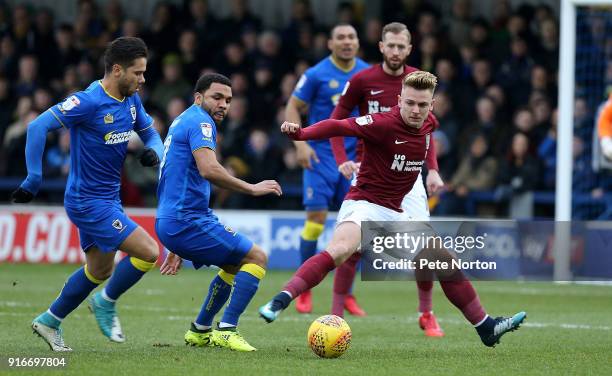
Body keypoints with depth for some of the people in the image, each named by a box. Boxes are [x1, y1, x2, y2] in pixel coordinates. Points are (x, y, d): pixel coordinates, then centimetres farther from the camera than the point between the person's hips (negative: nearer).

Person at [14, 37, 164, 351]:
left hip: (108, 200, 9)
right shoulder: (89, 102, -22)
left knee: (99, 271, 20)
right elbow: (38, 126, -26)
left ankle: (49, 321, 34)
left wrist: (154, 151, -9)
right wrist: (33, 180, -26)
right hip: (89, 202, -9)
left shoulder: (131, 100, 3)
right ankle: (106, 302, 8)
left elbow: (150, 133, 16)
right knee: (148, 252, -14)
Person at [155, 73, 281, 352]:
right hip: (186, 221, -10)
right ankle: (226, 331, -14)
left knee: (237, 264, 24)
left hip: (169, 223, 10)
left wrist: (176, 248, 31)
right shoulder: (200, 121, -8)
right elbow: (209, 170, -27)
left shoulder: (182, 122, 24)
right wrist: (251, 188, -18)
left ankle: (200, 331, 25)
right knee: (257, 257, -8)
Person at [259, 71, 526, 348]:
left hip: (394, 214, 8)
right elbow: (338, 127, -27)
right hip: (363, 204, -8)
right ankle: (280, 301, -40)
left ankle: (486, 327, 21)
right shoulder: (384, 124, -17)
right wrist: (300, 133, -40)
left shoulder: (427, 129, 4)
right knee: (339, 250, -36)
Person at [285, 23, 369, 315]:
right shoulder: (317, 75, -6)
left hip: (354, 157, 3)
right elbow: (292, 108, -2)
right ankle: (304, 290, 6)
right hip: (321, 156, -3)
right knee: (316, 219, -8)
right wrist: (301, 144, -13)